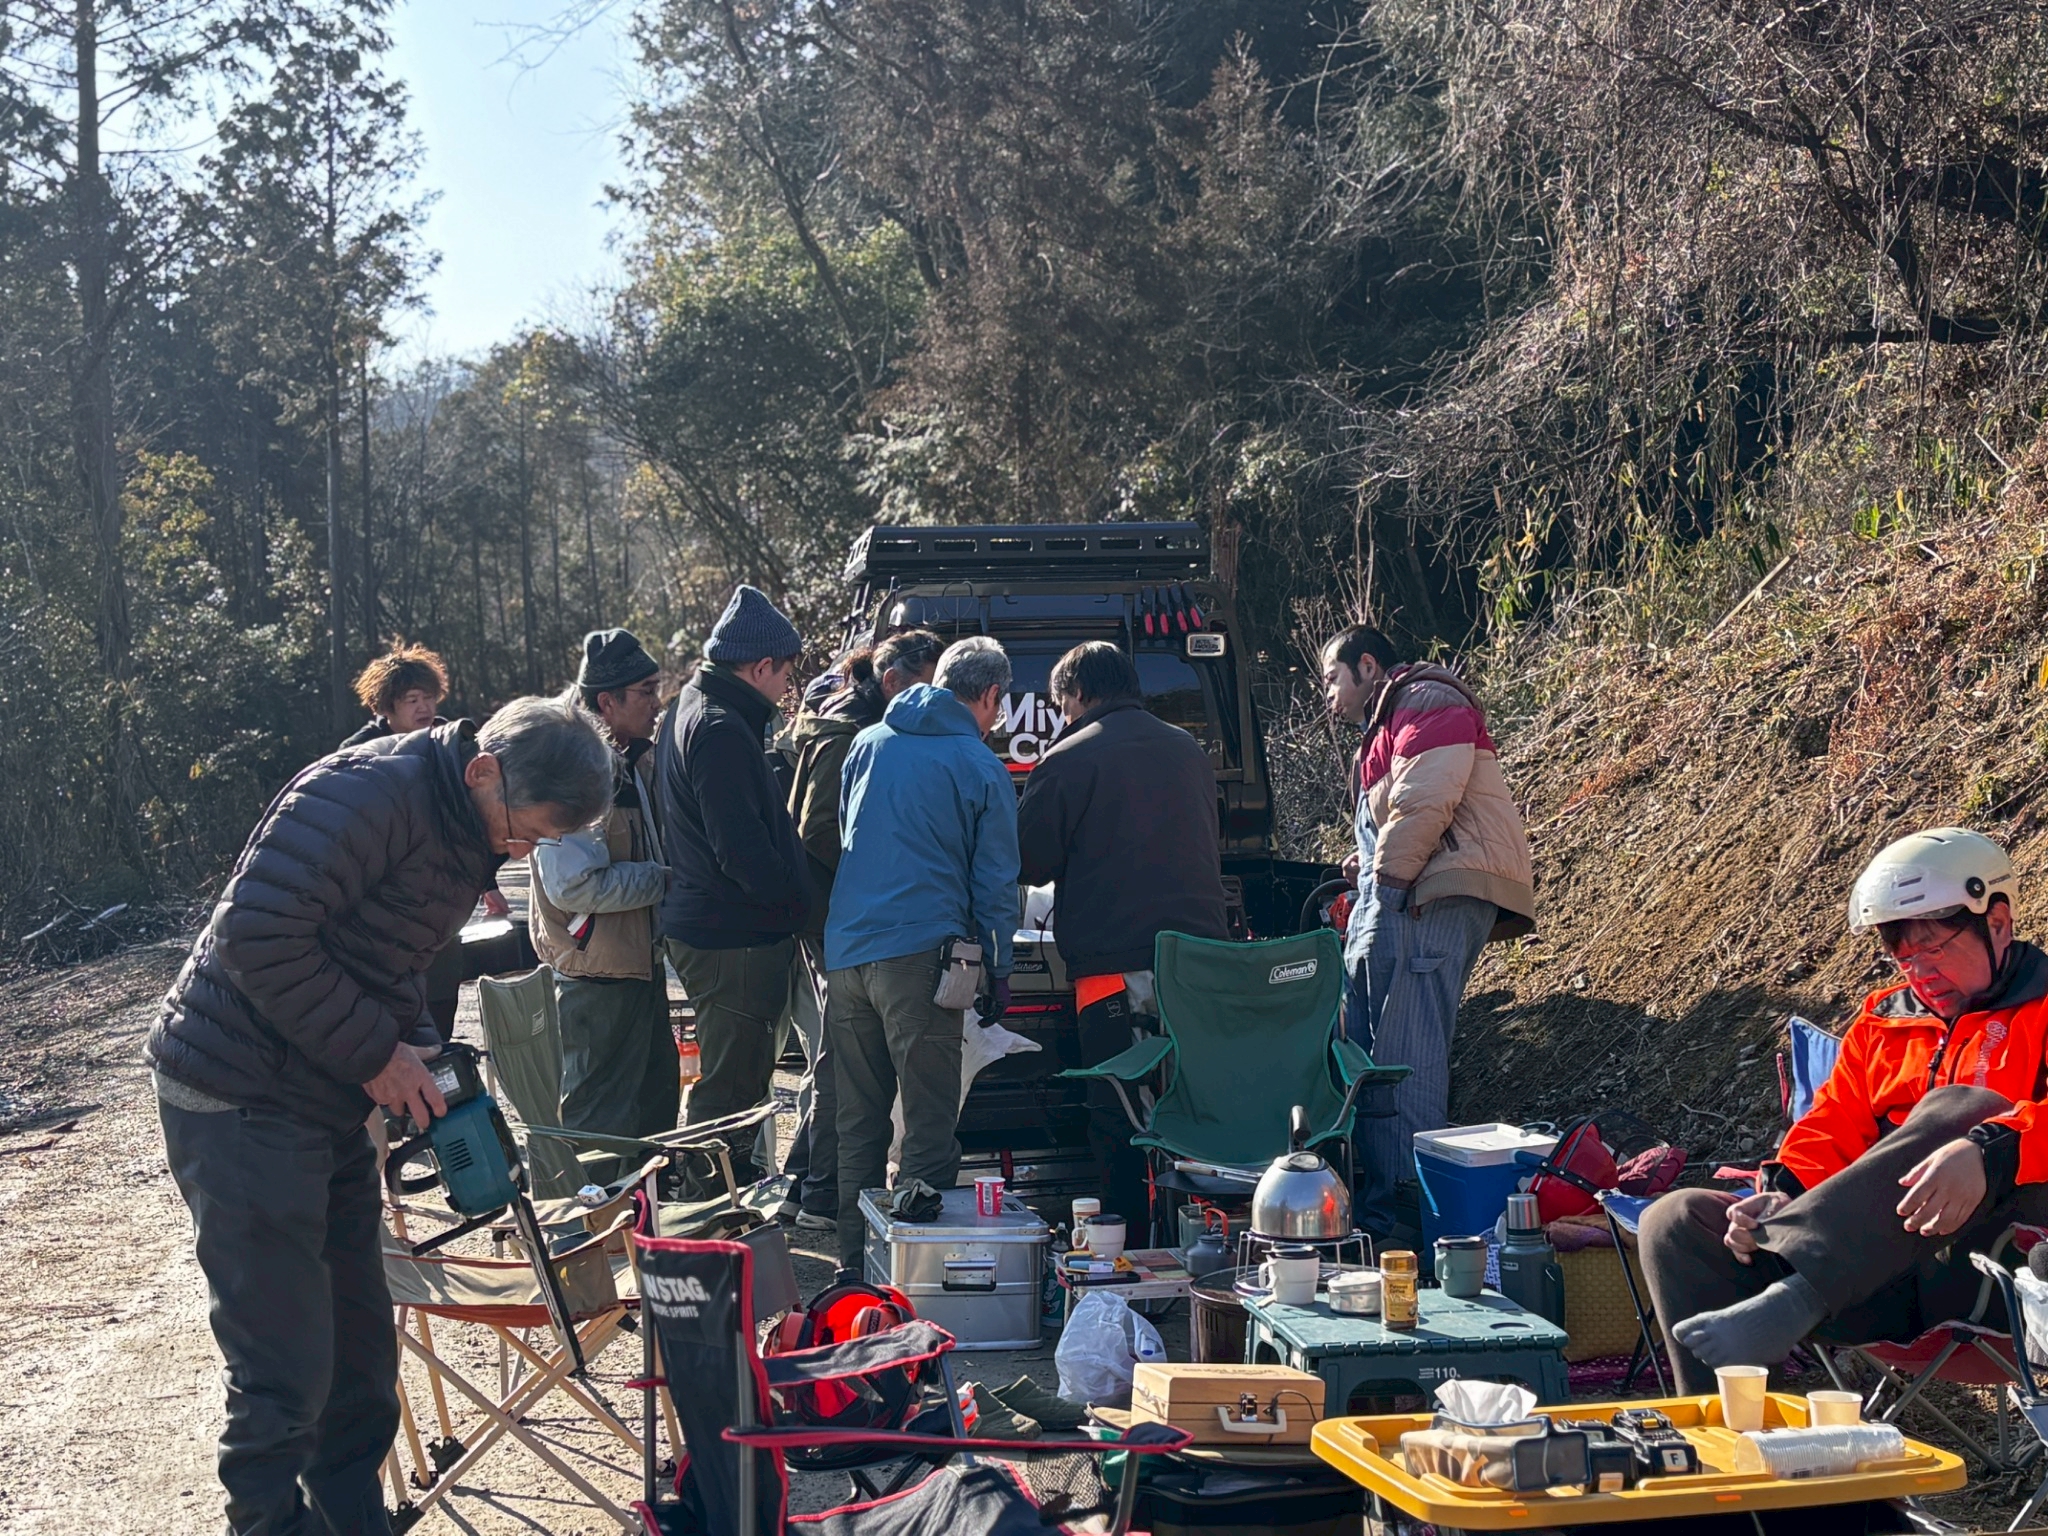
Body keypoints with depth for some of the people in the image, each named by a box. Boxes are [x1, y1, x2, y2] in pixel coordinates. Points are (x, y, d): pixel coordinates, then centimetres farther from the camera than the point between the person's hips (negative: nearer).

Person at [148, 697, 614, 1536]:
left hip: (329, 1104, 9)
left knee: (361, 1348, 15)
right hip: (240, 1099, -9)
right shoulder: (370, 791, -22)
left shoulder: (471, 835, 8)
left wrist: (418, 1054, 1)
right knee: (286, 1372, -7)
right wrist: (377, 1053, -20)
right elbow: (257, 935, -28)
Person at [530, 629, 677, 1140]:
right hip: (599, 973, -10)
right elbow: (572, 885, -27)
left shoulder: (635, 763, 10)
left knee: (657, 1101, 19)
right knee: (602, 1119, 0)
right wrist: (663, 881, -19)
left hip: (642, 961, 10)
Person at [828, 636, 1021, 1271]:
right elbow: (995, 883, 0)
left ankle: (854, 1261, 19)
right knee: (929, 1123, 0)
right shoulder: (981, 768, 0)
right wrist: (998, 969, 8)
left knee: (858, 1121, 14)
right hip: (917, 953, -5)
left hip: (843, 951, 6)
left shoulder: (867, 743, 13)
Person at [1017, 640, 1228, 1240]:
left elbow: (1030, 863, -3)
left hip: (1114, 970, -6)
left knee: (1117, 1122, 2)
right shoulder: (1191, 752, 14)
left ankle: (1133, 1241, 2)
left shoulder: (1069, 759, -6)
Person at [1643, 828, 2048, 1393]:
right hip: (1886, 1269, 6)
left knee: (1962, 1109, -33)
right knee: (1678, 1221, -9)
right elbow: (1832, 1127, 14)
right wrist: (1783, 1193, -8)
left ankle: (1791, 1301, -45)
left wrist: (1988, 1151, -35)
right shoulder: (1880, 1023, 24)